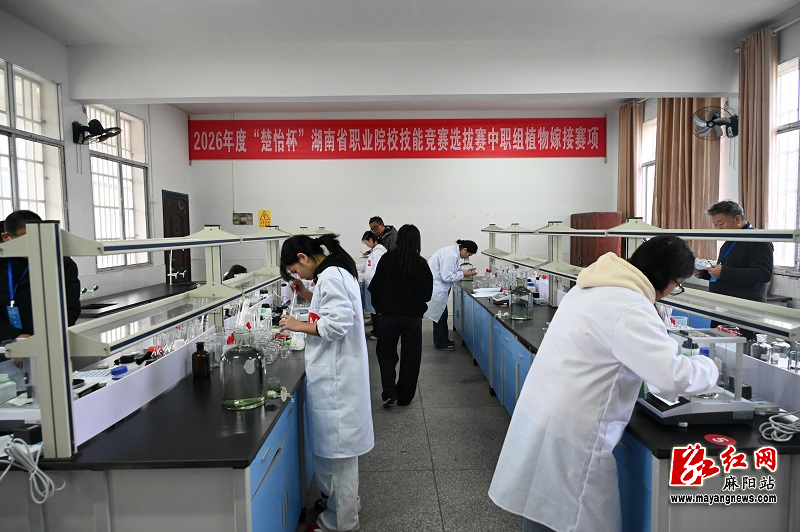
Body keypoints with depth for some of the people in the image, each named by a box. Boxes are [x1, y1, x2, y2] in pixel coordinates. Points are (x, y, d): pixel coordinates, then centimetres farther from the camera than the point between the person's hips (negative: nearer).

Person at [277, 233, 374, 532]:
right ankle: (343, 499, 40)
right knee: (336, 441, 22)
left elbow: (337, 324, -24)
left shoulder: (330, 276, -18)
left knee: (335, 444, 3)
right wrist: (307, 295, 11)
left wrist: (299, 325, -13)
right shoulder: (336, 272, 12)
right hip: (336, 372, 10)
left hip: (334, 376, -10)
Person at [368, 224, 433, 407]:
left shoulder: (387, 259, -10)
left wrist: (379, 306, 12)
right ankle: (405, 397, 21)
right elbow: (427, 293, -4)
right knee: (410, 356, 13)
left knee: (386, 352, 15)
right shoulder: (422, 264, -9)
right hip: (413, 316, 0)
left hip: (389, 314, 0)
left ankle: (389, 392, 3)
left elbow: (375, 287, -5)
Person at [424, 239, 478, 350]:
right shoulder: (451, 256, -25)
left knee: (441, 314, 16)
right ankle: (440, 343, 13)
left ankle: (443, 341, 27)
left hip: (439, 287, 10)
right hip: (435, 287, -10)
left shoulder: (454, 252, 6)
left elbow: (452, 271, 16)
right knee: (440, 315, 0)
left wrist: (466, 271, 3)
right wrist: (463, 274, -14)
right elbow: (446, 277, -25)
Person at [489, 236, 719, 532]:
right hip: (568, 435, -9)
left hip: (538, 414, 9)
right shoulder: (631, 308, -20)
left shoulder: (593, 286, 9)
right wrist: (709, 368, -2)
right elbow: (673, 377, -24)